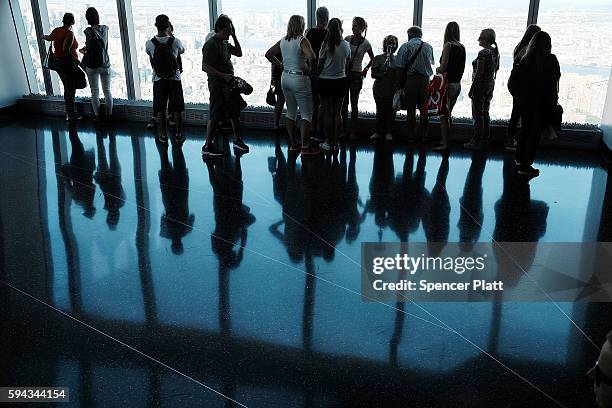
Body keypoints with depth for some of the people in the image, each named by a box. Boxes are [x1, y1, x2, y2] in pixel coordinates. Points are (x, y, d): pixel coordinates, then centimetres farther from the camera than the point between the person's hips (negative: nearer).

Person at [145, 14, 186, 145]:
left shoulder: (149, 43, -10)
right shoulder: (175, 41, -12)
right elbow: (182, 51, 10)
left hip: (158, 80, 1)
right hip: (174, 79, -1)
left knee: (160, 110, 12)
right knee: (177, 109, 9)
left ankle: (163, 135, 18)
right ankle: (179, 135, 15)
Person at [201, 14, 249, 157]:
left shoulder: (225, 42, 13)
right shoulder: (211, 44, -15)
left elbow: (239, 53, 20)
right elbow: (205, 67, -21)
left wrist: (234, 37, 9)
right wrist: (223, 76, -26)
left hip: (229, 84, 9)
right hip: (217, 85, -9)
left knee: (235, 113, 15)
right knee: (215, 116, -6)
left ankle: (237, 140, 28)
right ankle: (207, 147, 1)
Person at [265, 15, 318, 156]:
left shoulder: (283, 41, 6)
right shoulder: (302, 40, -15)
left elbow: (268, 54, 14)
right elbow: (311, 56, -30)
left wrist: (281, 65, 13)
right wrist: (309, 67, -11)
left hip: (285, 77, 7)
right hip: (299, 78, -7)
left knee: (291, 112, 16)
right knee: (306, 114, 0)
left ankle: (293, 144, 22)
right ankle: (305, 147, 0)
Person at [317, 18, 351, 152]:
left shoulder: (326, 45, -14)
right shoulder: (346, 45, -2)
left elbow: (320, 65, -10)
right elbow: (347, 62, 9)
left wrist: (316, 76, 6)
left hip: (325, 81, -3)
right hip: (341, 80, 4)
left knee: (327, 112, 5)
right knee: (337, 112, 10)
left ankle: (328, 142, 9)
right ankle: (335, 142, 14)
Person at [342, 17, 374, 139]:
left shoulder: (365, 43, -4)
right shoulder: (347, 39, 4)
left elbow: (373, 59, 8)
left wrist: (366, 69, 0)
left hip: (356, 75, -3)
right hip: (344, 73, 3)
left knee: (354, 103, 2)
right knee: (344, 103, 5)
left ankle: (353, 131, 8)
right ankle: (344, 129, 13)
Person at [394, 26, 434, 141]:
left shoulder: (405, 46, -3)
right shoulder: (428, 47, 8)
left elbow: (400, 67, -7)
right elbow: (431, 63, 17)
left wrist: (400, 83, -3)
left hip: (410, 79, -2)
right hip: (425, 79, 3)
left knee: (411, 109, 3)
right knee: (424, 109, 8)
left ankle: (410, 136, 4)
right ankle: (424, 135, 9)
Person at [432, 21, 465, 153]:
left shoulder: (448, 45, -12)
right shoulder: (462, 47, 8)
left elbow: (442, 67, -16)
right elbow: (462, 68, 13)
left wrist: (437, 69, 4)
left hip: (448, 84, -7)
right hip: (457, 84, 7)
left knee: (443, 115, -3)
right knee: (448, 114, 17)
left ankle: (445, 144, -4)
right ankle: (445, 140, 24)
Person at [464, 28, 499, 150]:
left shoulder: (483, 53, -17)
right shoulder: (495, 52, 10)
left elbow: (479, 73, -20)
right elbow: (495, 70, 15)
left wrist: (472, 89, -16)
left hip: (480, 85, -9)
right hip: (490, 85, 9)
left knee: (478, 114, -3)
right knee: (485, 113, 14)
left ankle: (477, 141, 0)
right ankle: (485, 140, 19)